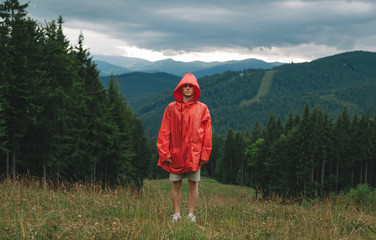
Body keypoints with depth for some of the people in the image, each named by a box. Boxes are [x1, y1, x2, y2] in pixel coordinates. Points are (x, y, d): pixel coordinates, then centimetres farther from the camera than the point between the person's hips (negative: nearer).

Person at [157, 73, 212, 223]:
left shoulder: (202, 109, 4)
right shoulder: (171, 108, 4)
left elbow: (207, 133, 3)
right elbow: (164, 132, 2)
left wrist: (204, 154, -3)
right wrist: (165, 153, -5)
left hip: (194, 154, 0)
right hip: (176, 154, 0)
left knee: (193, 184, 4)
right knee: (176, 184, 5)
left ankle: (191, 214, 13)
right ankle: (176, 214, 14)